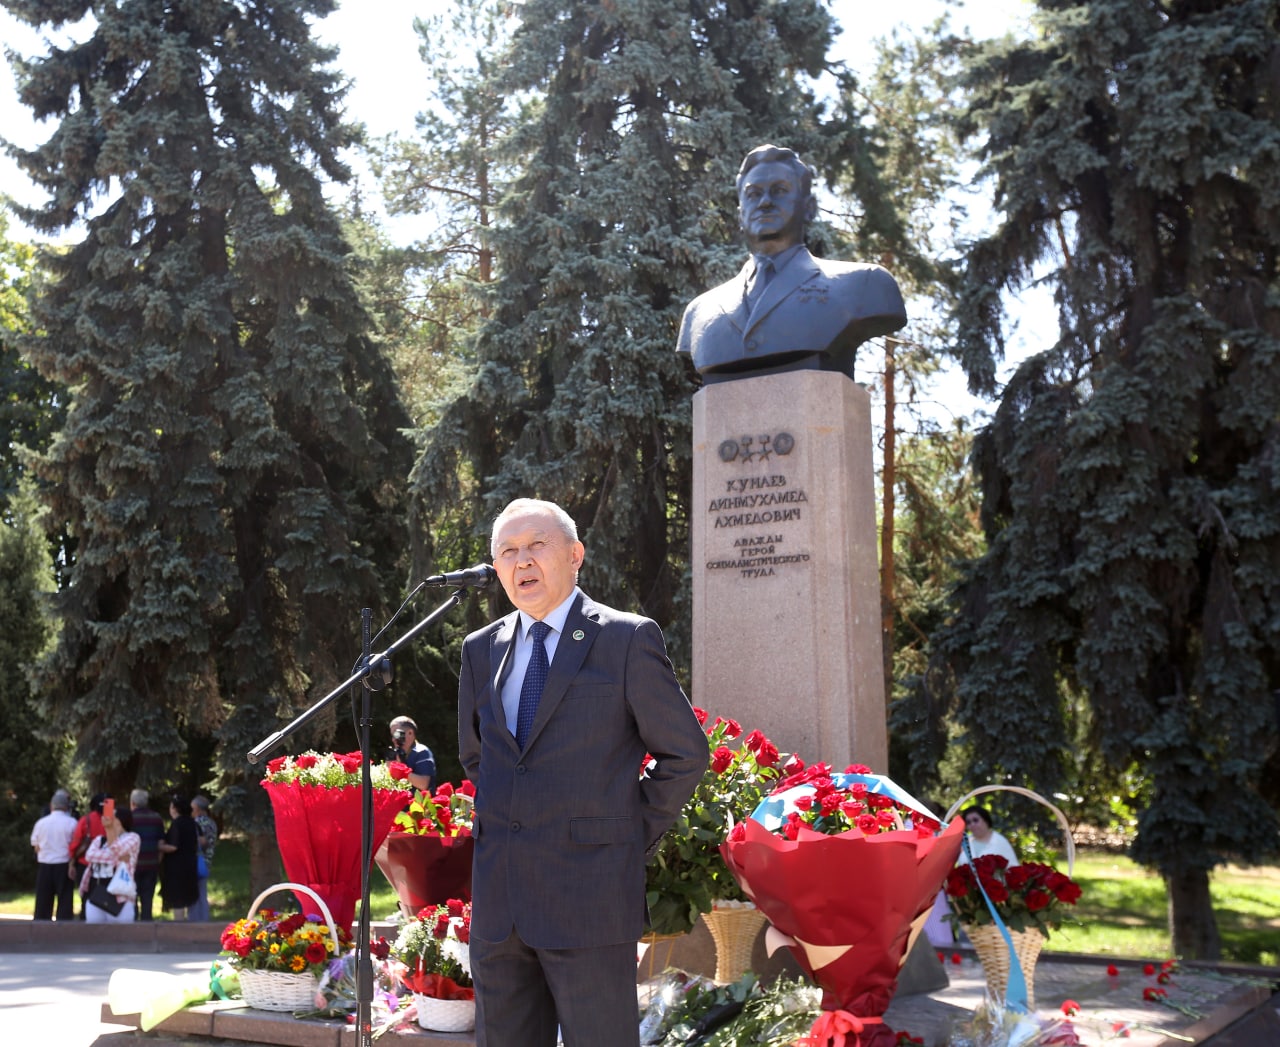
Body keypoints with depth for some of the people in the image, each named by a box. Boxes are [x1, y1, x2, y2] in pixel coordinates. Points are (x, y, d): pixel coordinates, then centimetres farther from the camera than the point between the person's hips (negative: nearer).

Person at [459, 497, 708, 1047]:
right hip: (497, 897, 5)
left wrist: (632, 834, 1)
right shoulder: (482, 650, 11)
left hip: (590, 893, -5)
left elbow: (685, 753, 0)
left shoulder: (628, 639, -4)